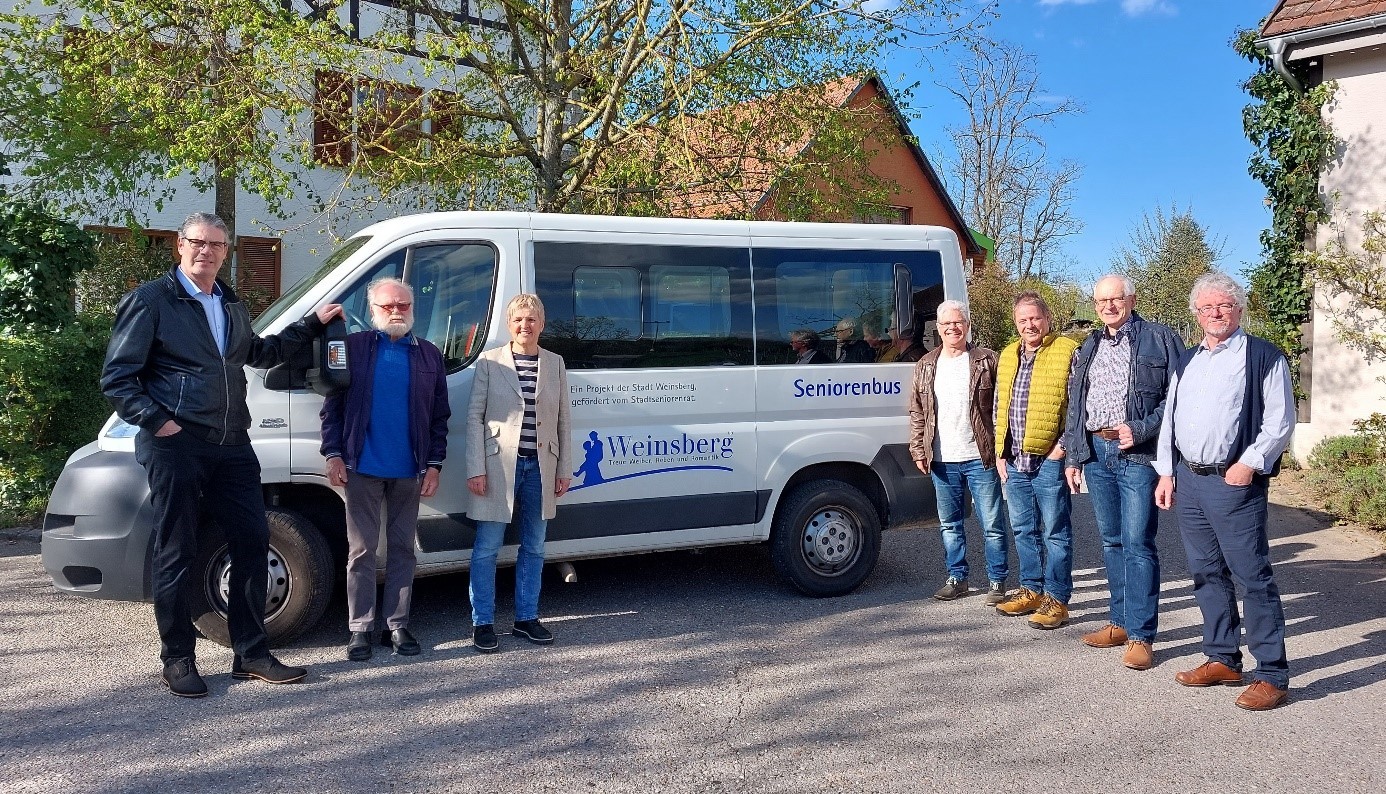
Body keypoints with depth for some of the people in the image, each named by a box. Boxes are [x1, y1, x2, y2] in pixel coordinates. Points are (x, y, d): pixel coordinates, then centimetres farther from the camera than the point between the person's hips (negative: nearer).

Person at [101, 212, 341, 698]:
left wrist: (312, 324, 30)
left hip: (232, 445, 7)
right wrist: (156, 420, -16)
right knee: (177, 555, 1)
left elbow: (259, 352, 34)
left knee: (252, 542, 6)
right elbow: (116, 378, -6)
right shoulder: (151, 300, -4)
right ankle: (178, 661, 14)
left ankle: (251, 654, 17)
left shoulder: (231, 305, 18)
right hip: (176, 446, -6)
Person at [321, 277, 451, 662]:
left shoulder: (429, 355, 8)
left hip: (409, 471, 2)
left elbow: (439, 416, 8)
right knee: (361, 549, 4)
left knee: (402, 549, 9)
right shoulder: (352, 347, 3)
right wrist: (333, 454, -6)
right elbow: (332, 406, 2)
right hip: (362, 468, -2)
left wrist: (434, 464, 1)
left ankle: (397, 624, 18)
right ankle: (360, 628, 12)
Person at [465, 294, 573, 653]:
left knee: (534, 547, 12)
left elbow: (562, 420, 9)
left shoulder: (555, 363, 8)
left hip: (540, 466, 4)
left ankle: (526, 618, 24)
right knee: (487, 548, 1)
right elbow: (475, 417, -4)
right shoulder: (490, 361, -2)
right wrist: (476, 469, -10)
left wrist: (564, 469, 6)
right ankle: (482, 623, 13)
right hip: (499, 465, -3)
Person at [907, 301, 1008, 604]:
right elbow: (917, 413, 11)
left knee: (992, 524, 2)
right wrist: (918, 451, 6)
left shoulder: (987, 361, 0)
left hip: (980, 457, -3)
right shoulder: (925, 366, 9)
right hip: (942, 461, 4)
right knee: (949, 525, 12)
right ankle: (956, 578, 25)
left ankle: (997, 581, 14)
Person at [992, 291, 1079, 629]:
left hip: (1048, 459, -7)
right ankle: (1032, 590, 26)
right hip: (1014, 461, 7)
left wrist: (1064, 446, -13)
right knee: (1023, 530, 14)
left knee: (1055, 532, 0)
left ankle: (1057, 599, 7)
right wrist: (1001, 453, 14)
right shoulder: (1007, 356, 15)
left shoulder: (1066, 352, -6)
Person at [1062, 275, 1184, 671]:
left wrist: (1141, 430, -17)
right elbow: (1075, 405, 20)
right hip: (1095, 452, 6)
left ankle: (1140, 636, -1)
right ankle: (1120, 622, 23)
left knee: (1137, 544, -7)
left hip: (1138, 455, -6)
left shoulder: (1160, 339, -1)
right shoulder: (1088, 347, 18)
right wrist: (1072, 456, 15)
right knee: (1111, 542, 12)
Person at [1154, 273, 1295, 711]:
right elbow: (1169, 418, 18)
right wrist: (1166, 473, 12)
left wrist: (1250, 464, -17)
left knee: (1252, 577, -5)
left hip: (1234, 483, -7)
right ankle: (1223, 659, 24)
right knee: (1206, 574, 13)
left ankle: (1273, 675, 2)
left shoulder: (1263, 357, -3)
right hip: (1187, 480, 7)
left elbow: (1280, 420, -8)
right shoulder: (1187, 361, 17)